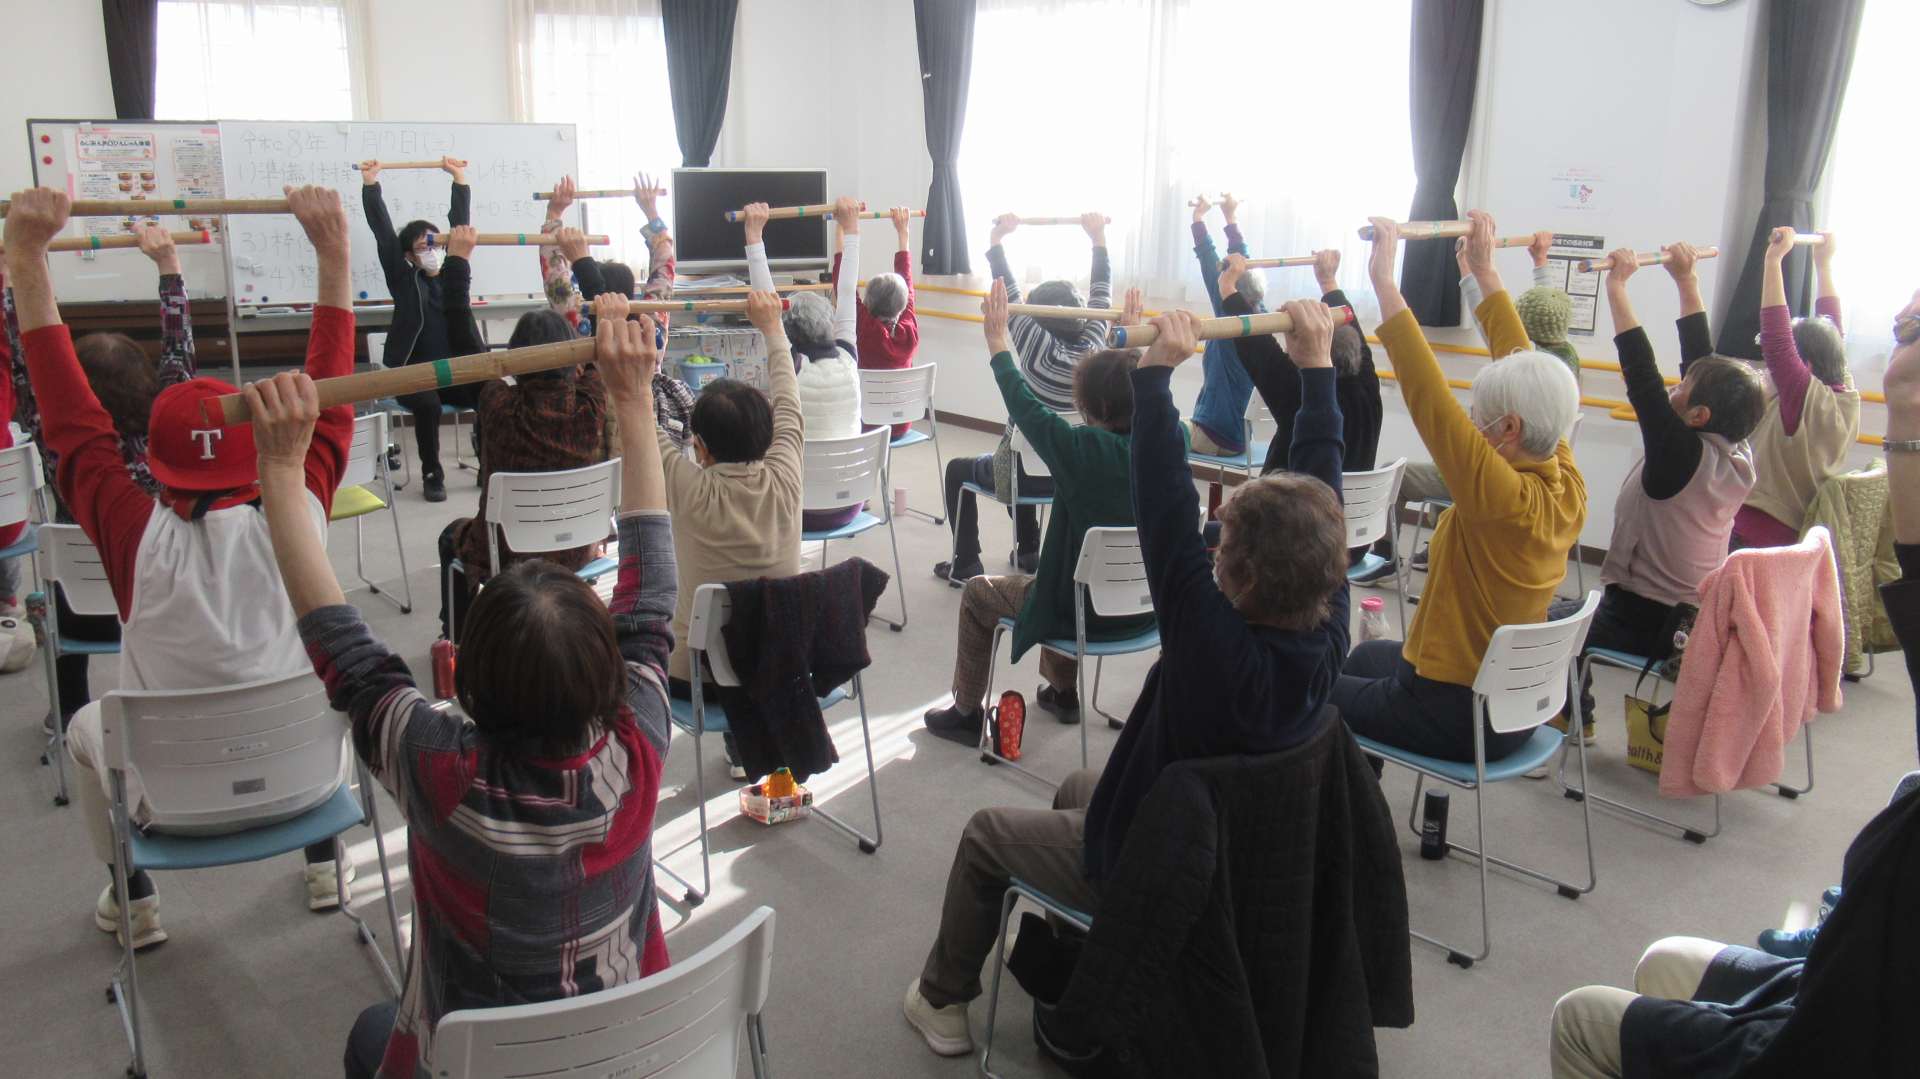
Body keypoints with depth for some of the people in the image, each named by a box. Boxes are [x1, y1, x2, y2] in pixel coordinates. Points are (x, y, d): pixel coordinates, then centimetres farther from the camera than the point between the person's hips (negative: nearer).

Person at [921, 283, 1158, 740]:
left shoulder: (1085, 450, -27)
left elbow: (1025, 407, -14)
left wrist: (998, 342, -1)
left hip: (1085, 614, -6)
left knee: (978, 592, 19)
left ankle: (967, 712, 31)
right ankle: (1062, 692, 48)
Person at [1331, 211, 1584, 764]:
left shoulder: (1503, 499, -29)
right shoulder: (1567, 489, -7)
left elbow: (1429, 395, -32)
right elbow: (1523, 370, 2)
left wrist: (1385, 282, -30)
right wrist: (1485, 271, 10)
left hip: (1456, 717, -9)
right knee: (1365, 655, 31)